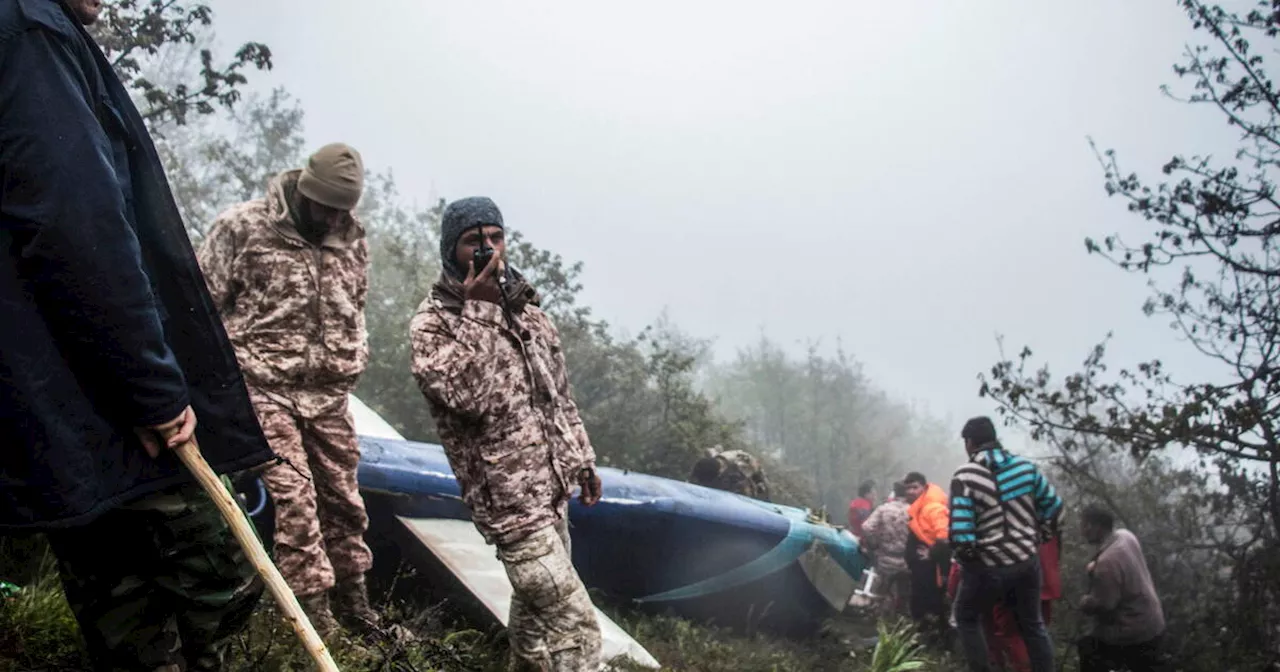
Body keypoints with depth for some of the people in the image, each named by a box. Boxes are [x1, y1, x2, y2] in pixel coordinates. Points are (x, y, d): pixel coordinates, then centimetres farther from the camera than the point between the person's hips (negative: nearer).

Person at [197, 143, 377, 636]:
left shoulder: (352, 238, 8)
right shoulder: (242, 227, -7)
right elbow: (203, 303, -3)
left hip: (329, 392, 5)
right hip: (266, 388, -4)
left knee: (342, 495, 9)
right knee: (292, 495, -10)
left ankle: (351, 597, 24)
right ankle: (313, 607, -2)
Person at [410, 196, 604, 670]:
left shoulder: (524, 307, 9)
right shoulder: (432, 322, -12)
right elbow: (466, 396, -28)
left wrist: (583, 460, 19)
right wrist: (479, 310, -26)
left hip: (553, 485, 8)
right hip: (509, 498, -7)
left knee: (535, 604, 22)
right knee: (575, 623, -11)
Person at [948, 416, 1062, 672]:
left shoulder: (966, 475, -15)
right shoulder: (1025, 467, 0)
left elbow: (960, 531, -21)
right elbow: (1054, 507, 7)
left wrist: (965, 555, -2)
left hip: (987, 567, -4)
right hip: (1026, 562, 4)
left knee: (967, 620, 19)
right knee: (1032, 624, 21)